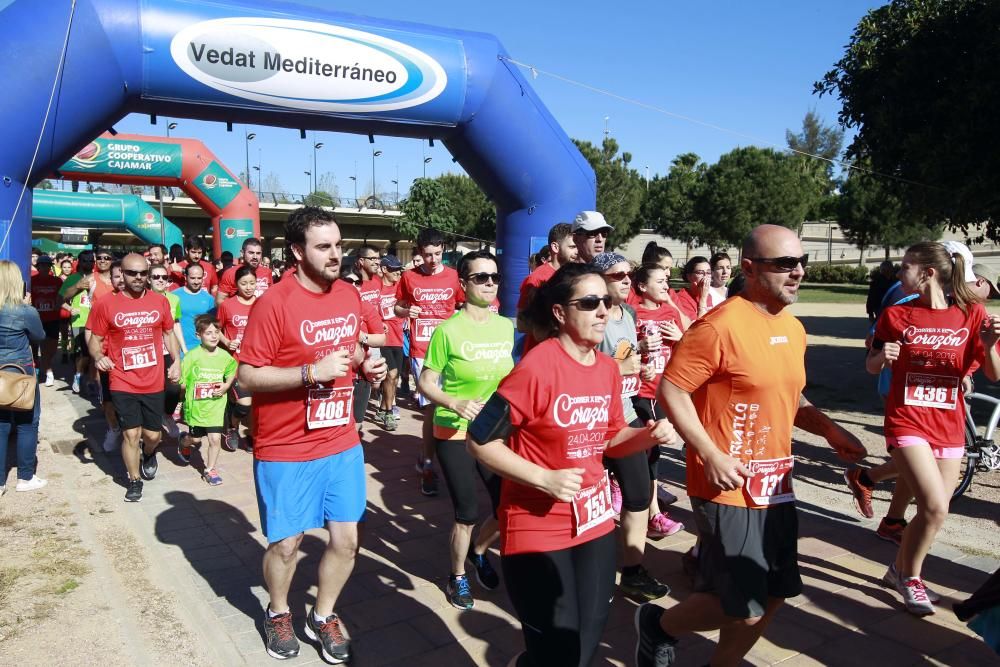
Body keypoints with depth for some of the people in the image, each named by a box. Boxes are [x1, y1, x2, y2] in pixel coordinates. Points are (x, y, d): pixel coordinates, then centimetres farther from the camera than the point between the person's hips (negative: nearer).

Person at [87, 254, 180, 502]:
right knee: (131, 434, 1)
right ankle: (135, 481, 22)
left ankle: (149, 455, 46)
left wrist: (176, 361, 3)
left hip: (154, 383, 2)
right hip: (123, 384, -2)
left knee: (152, 434, 10)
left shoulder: (160, 301, 1)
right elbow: (95, 339, 1)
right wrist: (98, 357, -20)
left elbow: (168, 333, 13)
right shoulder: (105, 304, -6)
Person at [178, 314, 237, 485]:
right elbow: (182, 382, -5)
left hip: (216, 405, 2)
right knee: (196, 437, 13)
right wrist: (193, 391, -13)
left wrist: (226, 386, 1)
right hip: (196, 405, -1)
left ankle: (210, 469, 18)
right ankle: (185, 442, 51)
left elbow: (231, 372, 15)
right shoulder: (192, 356, -12)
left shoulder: (225, 356, -4)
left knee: (215, 438, -3)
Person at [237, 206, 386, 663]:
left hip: (342, 443, 5)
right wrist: (311, 372, -26)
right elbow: (246, 378, -17)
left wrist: (366, 365, -2)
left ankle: (322, 617, 35)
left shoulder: (350, 296, 3)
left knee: (346, 539, 10)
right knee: (286, 543, 11)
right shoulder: (273, 303, -17)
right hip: (286, 450, -5)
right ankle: (278, 613, 40)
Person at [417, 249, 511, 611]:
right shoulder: (448, 330, -16)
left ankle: (479, 551, 41)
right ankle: (458, 576, 32)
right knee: (467, 514, 4)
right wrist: (456, 404, -26)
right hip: (454, 434, -5)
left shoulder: (507, 327, -1)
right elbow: (426, 382, -11)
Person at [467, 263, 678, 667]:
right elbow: (479, 442, -17)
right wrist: (543, 478, -23)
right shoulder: (536, 368, -20)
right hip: (537, 530, -6)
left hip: (595, 523, 7)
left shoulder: (608, 368, 1)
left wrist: (650, 434, -6)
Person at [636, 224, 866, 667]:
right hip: (728, 486, -8)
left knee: (772, 596, 16)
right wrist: (711, 456, -23)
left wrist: (830, 430, 6)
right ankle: (658, 626, 24)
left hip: (775, 485, 8)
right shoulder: (721, 325, -18)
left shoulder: (793, 329, 9)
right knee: (745, 608, -2)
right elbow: (671, 390, -17)